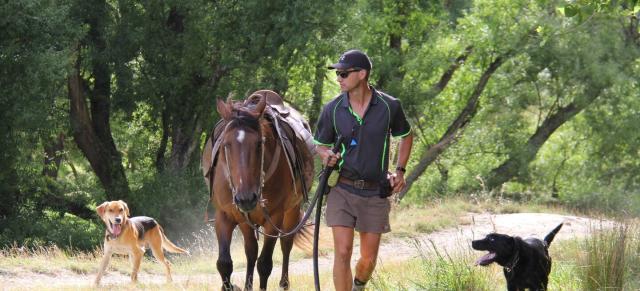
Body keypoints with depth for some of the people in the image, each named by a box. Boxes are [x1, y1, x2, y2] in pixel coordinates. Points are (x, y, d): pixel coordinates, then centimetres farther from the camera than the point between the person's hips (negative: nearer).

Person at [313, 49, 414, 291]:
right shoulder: (333, 109, -3)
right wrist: (326, 155, -14)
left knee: (368, 259, 8)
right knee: (342, 253, -11)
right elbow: (320, 144, 10)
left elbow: (406, 136, 14)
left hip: (375, 192, 0)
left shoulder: (389, 106, -4)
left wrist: (400, 171, 4)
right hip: (342, 190, 0)